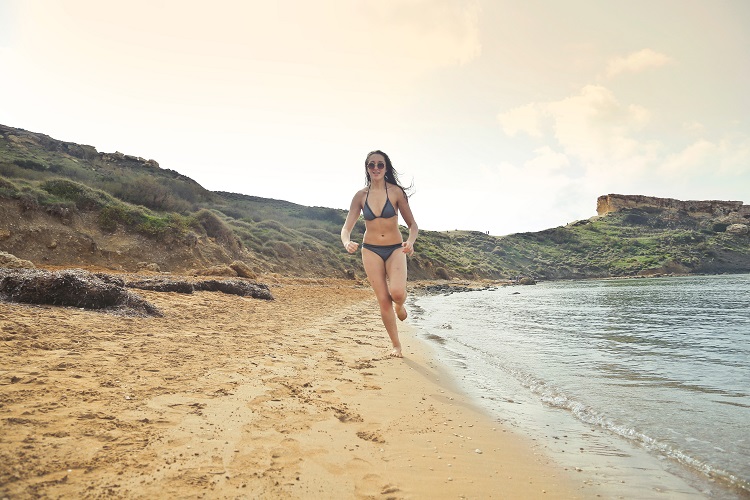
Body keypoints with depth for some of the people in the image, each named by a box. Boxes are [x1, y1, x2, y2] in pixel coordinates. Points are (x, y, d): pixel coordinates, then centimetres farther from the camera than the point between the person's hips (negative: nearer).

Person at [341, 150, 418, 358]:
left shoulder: (396, 192, -5)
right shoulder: (361, 195, 1)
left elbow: (413, 225, -2)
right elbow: (346, 227, 0)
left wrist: (410, 242, -24)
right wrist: (347, 242, -23)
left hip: (395, 249, -1)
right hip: (371, 250, 2)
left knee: (397, 293, -24)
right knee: (383, 300, 0)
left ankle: (399, 305, 15)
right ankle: (396, 345, 18)